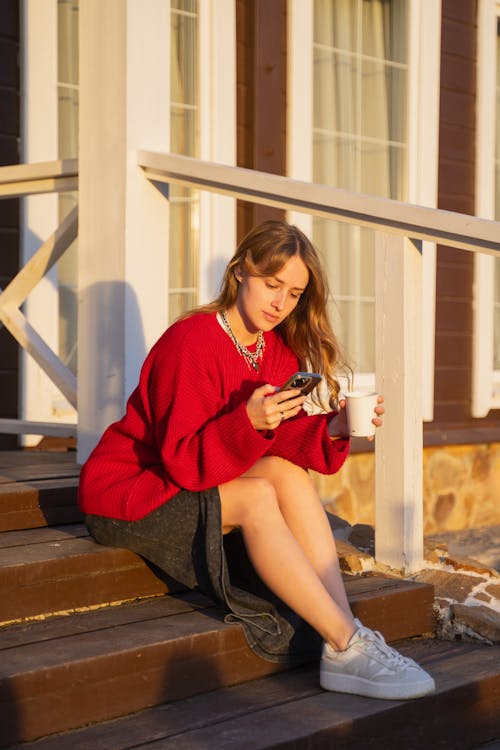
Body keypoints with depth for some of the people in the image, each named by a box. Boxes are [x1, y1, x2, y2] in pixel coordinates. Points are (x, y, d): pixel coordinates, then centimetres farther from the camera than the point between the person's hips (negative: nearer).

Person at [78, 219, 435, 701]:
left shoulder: (280, 350, 4)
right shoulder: (193, 342, -20)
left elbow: (286, 448, -4)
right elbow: (182, 461, -25)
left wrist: (332, 429, -22)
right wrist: (248, 423, -39)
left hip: (193, 489, 7)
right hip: (124, 493, -7)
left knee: (287, 473, -22)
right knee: (257, 495, -31)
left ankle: (339, 649, -30)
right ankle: (347, 646, -30)